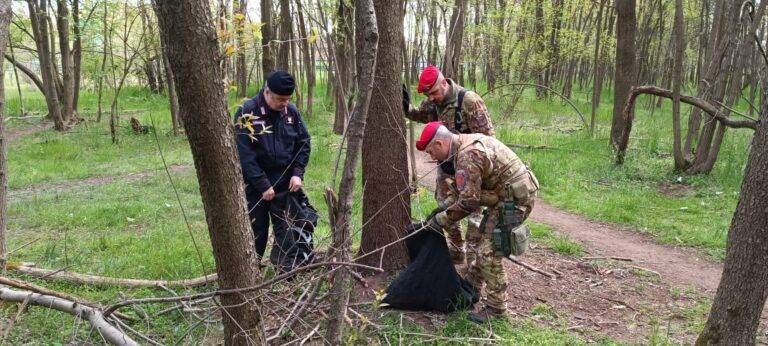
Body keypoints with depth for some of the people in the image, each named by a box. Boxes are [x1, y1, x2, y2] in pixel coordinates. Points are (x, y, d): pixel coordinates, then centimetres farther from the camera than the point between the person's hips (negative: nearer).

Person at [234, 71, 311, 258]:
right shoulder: (247, 113, -15)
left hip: (286, 183, 4)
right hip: (256, 186, -4)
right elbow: (245, 155, -18)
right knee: (257, 231, 4)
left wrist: (298, 173, -6)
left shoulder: (291, 111, 0)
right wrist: (263, 185, -19)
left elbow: (303, 142, 7)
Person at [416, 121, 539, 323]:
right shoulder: (467, 143, 10)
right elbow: (471, 191, 17)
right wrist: (447, 208, 12)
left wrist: (441, 219, -13)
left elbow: (468, 202, -24)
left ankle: (496, 307, 7)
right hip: (505, 197, 11)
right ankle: (471, 288, 32)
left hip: (515, 200, -11)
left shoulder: (467, 156, -23)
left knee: (488, 253, -6)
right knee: (475, 240, 17)